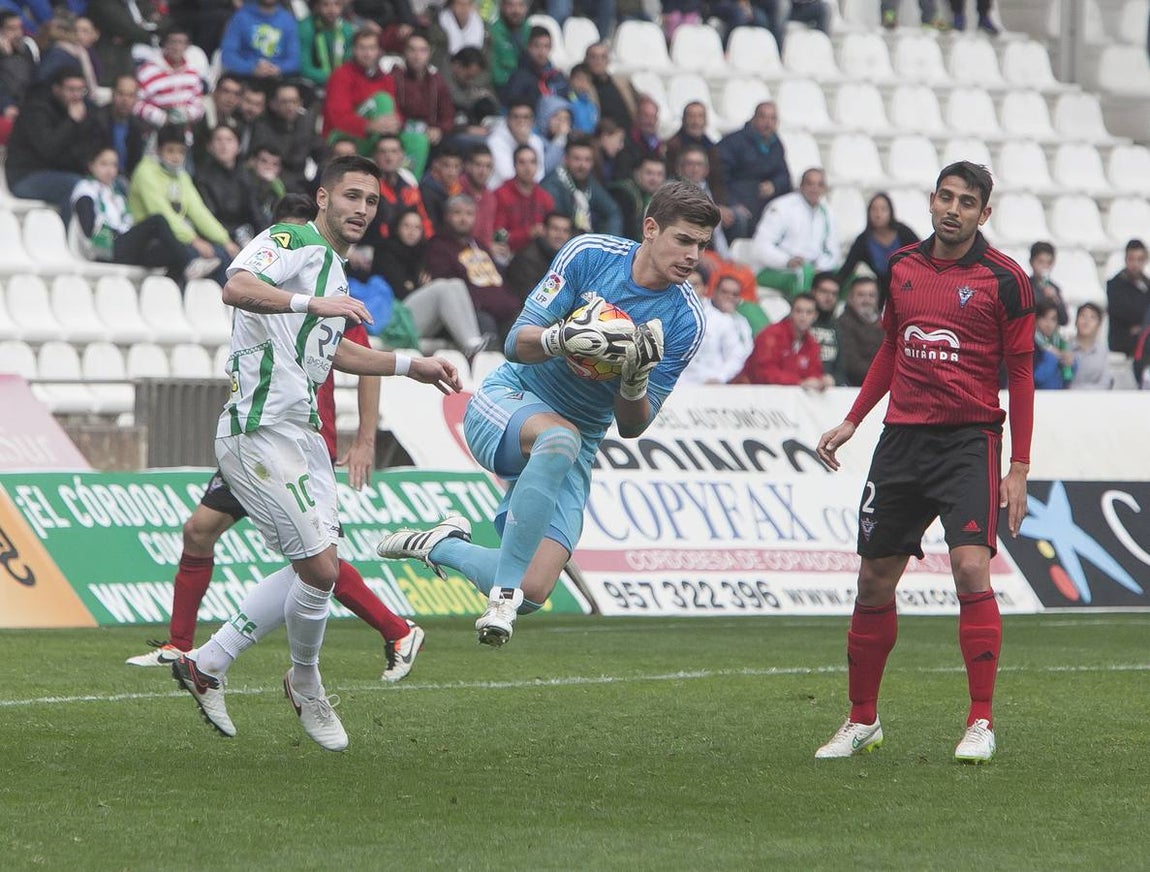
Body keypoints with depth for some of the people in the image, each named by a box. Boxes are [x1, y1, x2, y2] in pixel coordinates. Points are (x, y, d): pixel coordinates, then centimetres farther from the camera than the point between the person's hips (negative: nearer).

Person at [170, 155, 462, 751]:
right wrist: (314, 303, -41)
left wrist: (413, 366, 33)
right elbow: (236, 287, -30)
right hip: (261, 430, -10)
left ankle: (207, 663, 19)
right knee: (321, 568, -11)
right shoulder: (291, 242, -10)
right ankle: (305, 686, 14)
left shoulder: (334, 271, 20)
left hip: (301, 433, 10)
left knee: (314, 570, 10)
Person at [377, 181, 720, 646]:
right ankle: (504, 589, -34)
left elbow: (631, 426, -5)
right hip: (507, 399, -3)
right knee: (560, 437, -42)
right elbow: (517, 343, -13)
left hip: (576, 447, 3)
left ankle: (441, 546, 16)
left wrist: (635, 381, -27)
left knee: (533, 592, -13)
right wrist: (562, 338, -35)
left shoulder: (685, 320, -7)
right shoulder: (589, 254, -11)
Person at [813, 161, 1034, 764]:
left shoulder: (1004, 279, -5)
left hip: (969, 440, -5)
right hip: (902, 437, 5)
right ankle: (862, 721, 21)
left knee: (971, 568, -20)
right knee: (874, 581, 6)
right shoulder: (902, 267, 9)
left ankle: (980, 723, -14)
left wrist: (1019, 469, -7)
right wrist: (851, 423, 17)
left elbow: (1021, 375, -3)